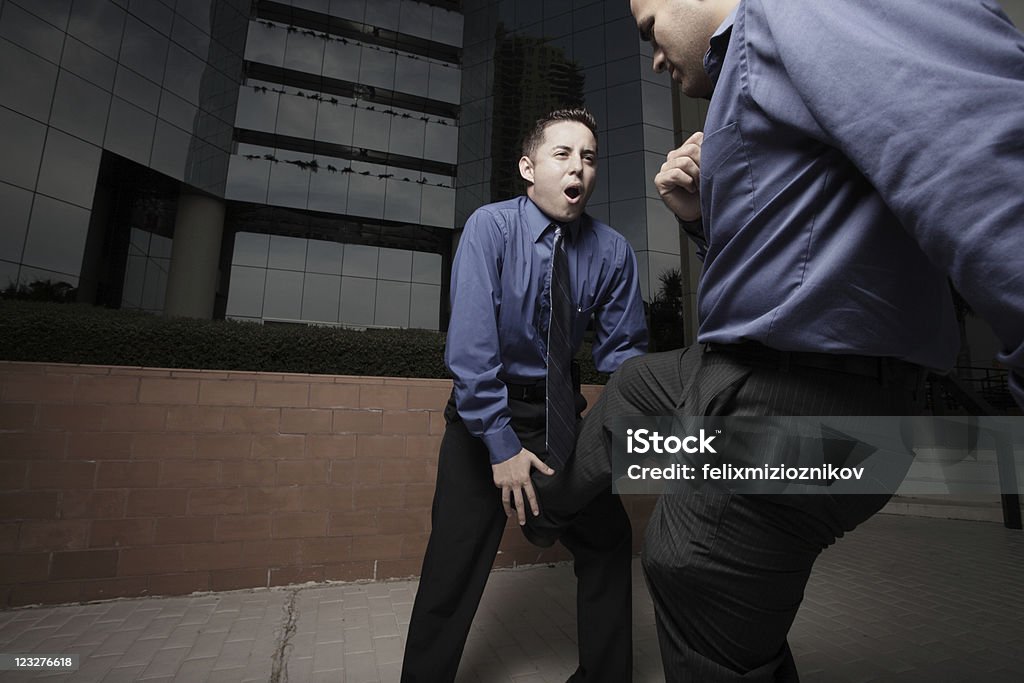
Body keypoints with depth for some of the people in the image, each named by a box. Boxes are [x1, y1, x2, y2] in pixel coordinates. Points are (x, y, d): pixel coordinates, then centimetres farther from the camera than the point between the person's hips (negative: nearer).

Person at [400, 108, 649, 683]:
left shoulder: (613, 251, -6)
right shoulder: (490, 227, -14)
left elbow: (622, 350, -1)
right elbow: (470, 341, -22)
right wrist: (501, 443, -24)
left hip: (560, 410, 3)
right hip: (484, 409, -2)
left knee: (610, 542, 4)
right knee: (455, 563, -3)